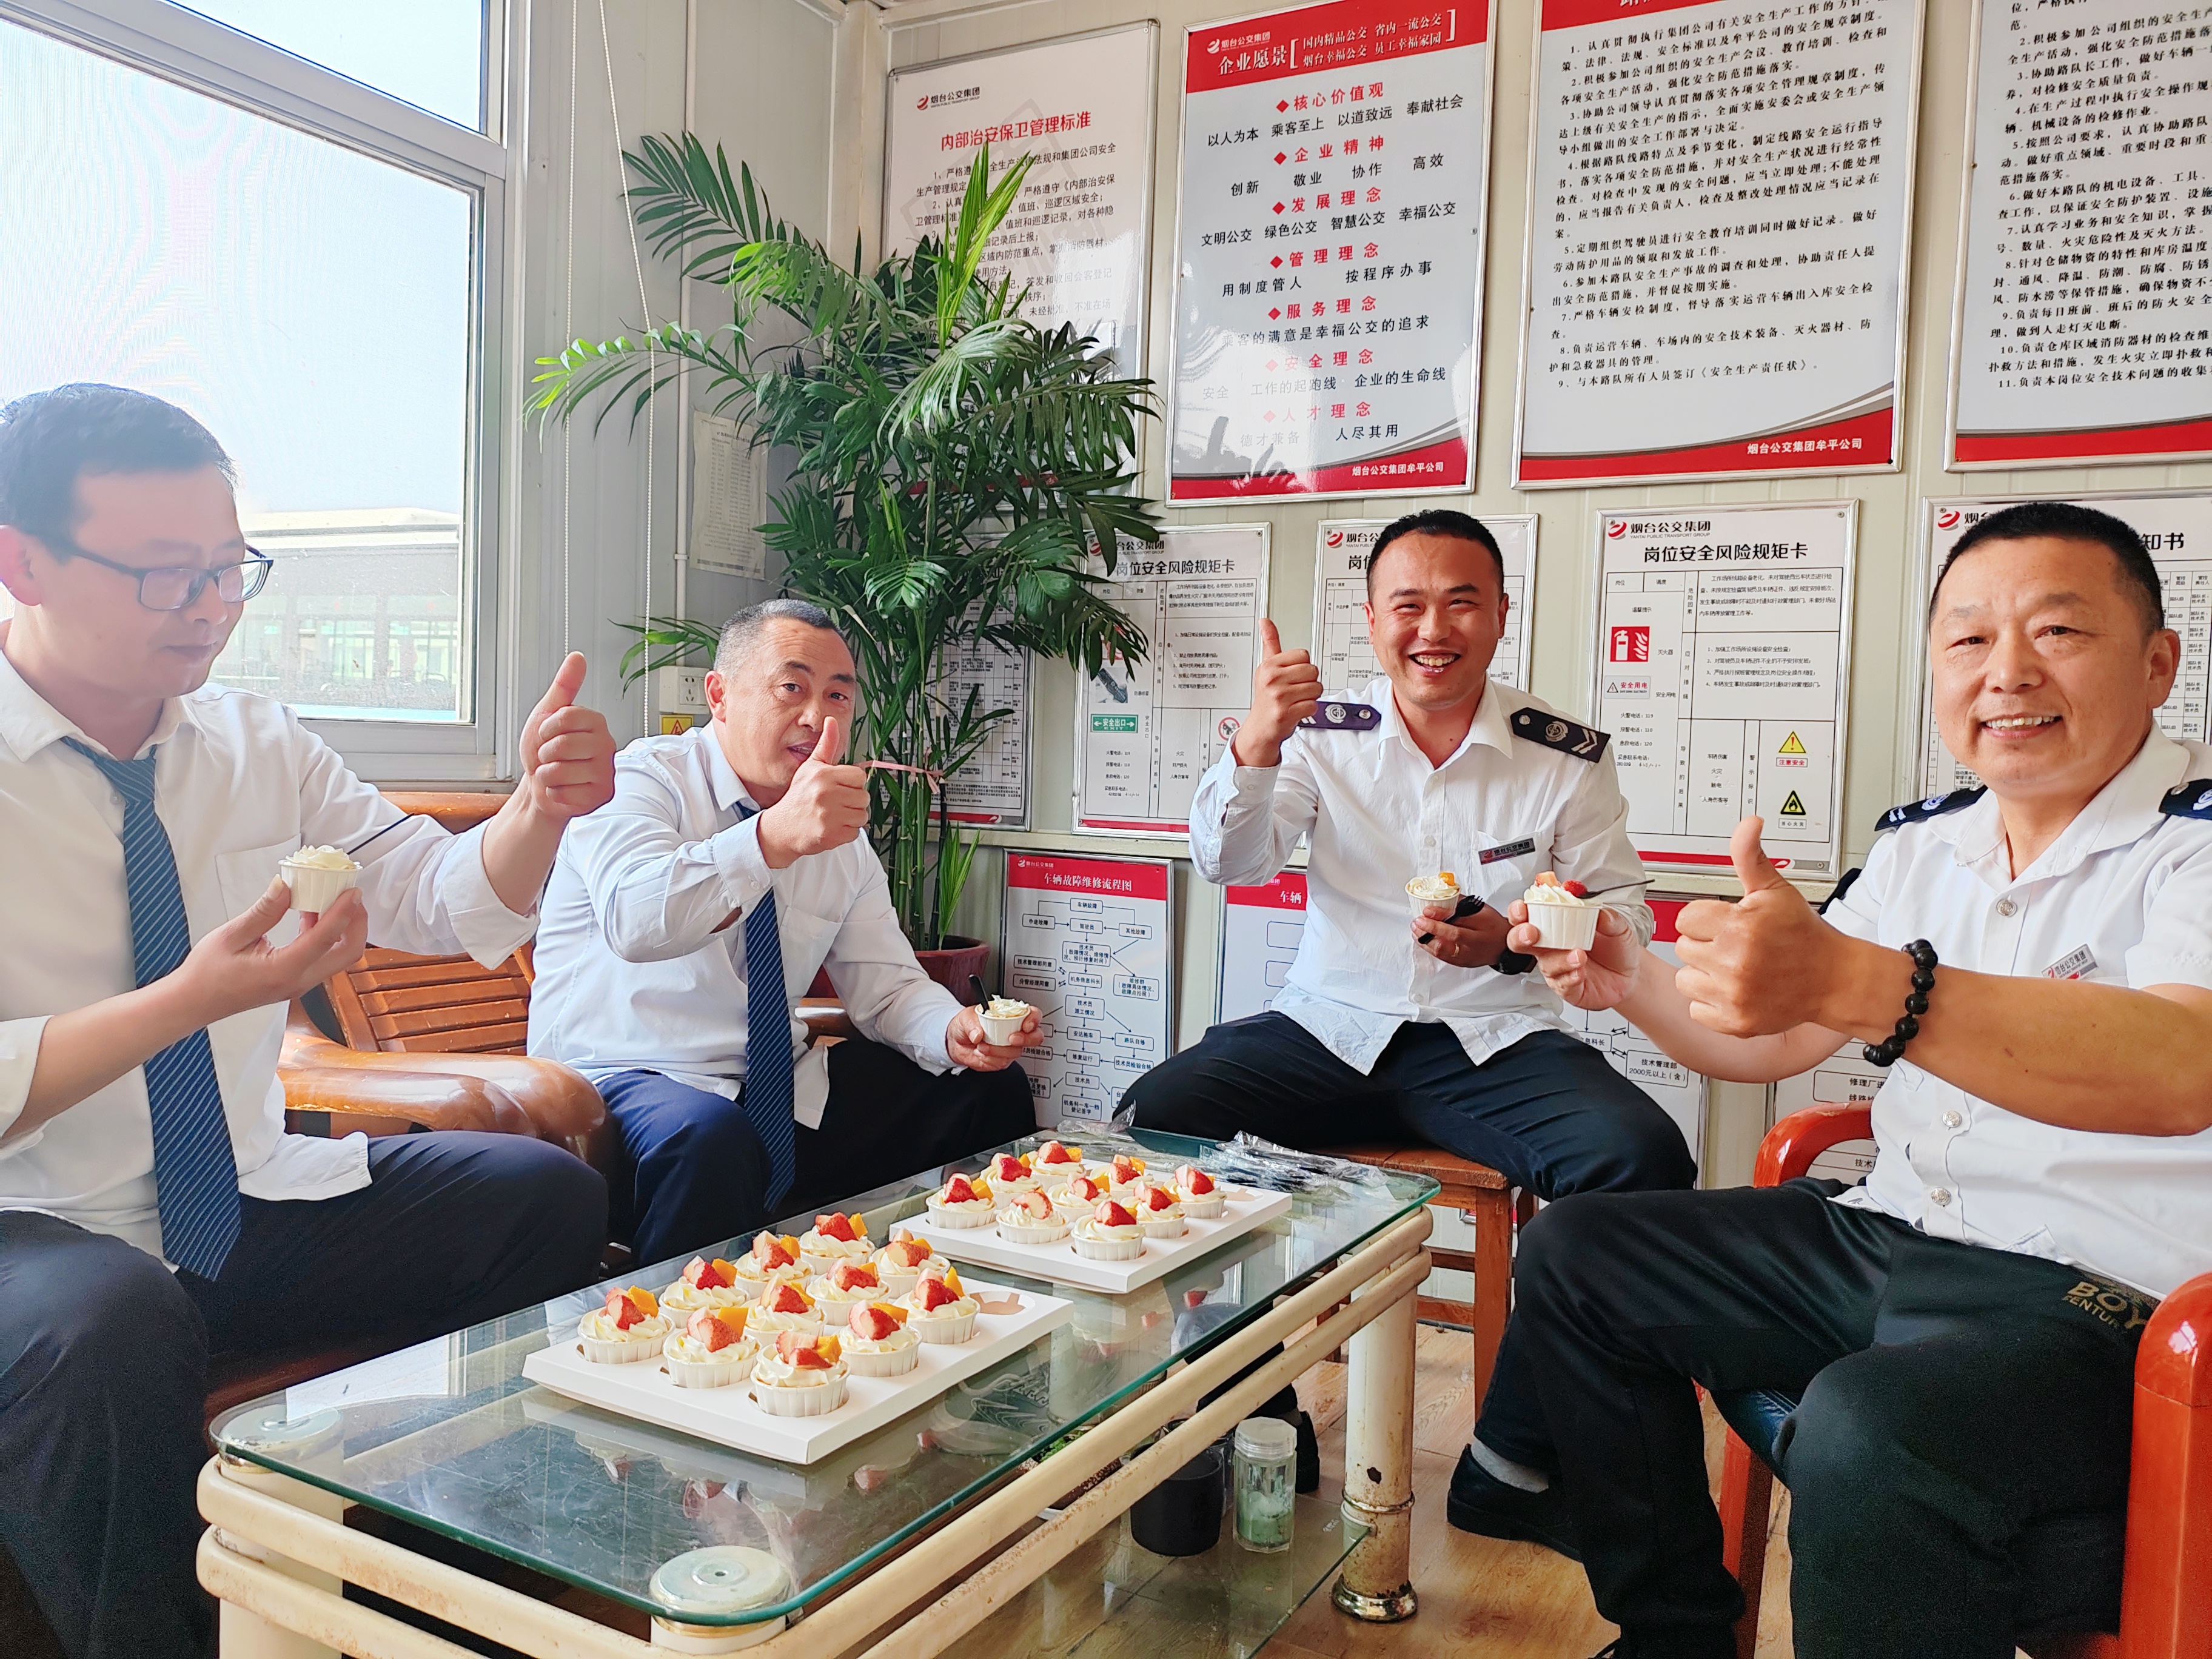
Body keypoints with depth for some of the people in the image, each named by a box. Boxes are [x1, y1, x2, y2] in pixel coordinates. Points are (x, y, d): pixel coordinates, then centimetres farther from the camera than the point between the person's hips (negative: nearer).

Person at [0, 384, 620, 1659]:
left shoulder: (258, 743, 3)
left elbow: (447, 903, 1)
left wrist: (543, 809, -19)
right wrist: (190, 1001, -30)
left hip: (249, 1205, 6)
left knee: (549, 1196, -10)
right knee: (110, 1327, -37)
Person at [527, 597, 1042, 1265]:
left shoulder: (844, 834, 10)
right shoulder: (643, 780, -10)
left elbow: (886, 984, 9)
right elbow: (634, 921, -31)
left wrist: (954, 1030, -13)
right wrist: (777, 835, -45)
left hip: (778, 1091, 7)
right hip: (623, 1081, -6)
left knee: (990, 1086, -2)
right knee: (712, 1139, -39)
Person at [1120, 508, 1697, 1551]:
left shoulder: (1567, 757, 3)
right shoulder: (1324, 733, 4)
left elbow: (1626, 915, 5)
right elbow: (1228, 863, -7)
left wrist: (1514, 943, -16)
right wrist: (1256, 745, -27)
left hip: (1496, 1042, 0)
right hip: (1330, 1030, 1)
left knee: (1640, 1158, -28)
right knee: (1152, 1118, -23)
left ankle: (1510, 1463, -11)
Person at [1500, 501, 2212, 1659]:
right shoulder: (1922, 841, 11)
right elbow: (1774, 1041, 19)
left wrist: (1851, 978, -45)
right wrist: (1631, 982, -1)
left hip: (2107, 1301, -8)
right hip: (1891, 1239, 8)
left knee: (1863, 1436, -37)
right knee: (1571, 1257, 7)